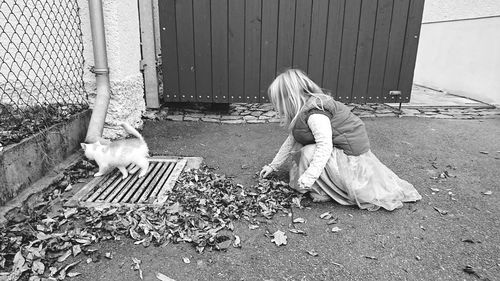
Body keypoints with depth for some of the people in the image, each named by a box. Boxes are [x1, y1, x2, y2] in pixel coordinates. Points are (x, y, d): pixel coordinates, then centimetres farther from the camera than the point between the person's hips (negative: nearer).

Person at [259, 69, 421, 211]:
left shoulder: (314, 114, -27)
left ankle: (321, 192, -6)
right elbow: (291, 140, 10)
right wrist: (273, 166, 14)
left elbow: (325, 146, -34)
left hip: (351, 155, -10)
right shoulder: (301, 111, 4)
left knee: (308, 153, -22)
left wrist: (309, 176, -36)